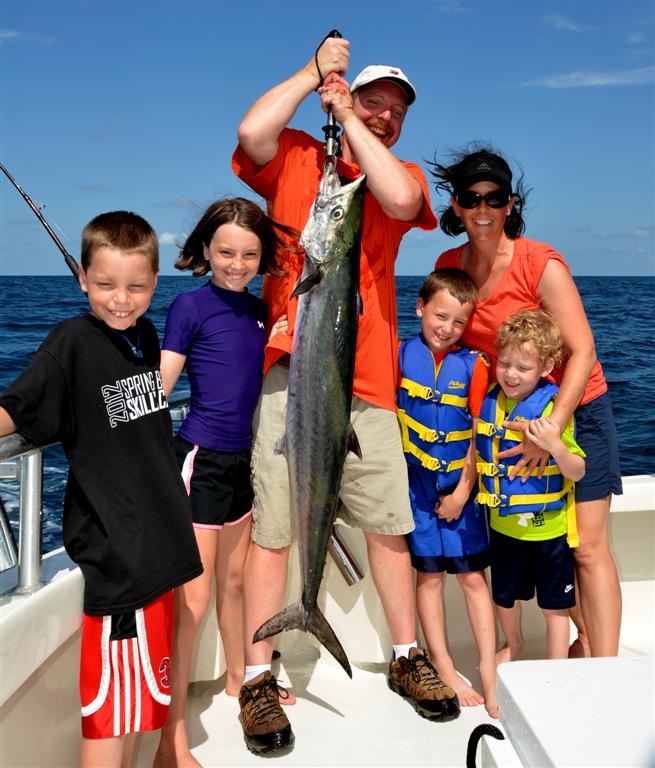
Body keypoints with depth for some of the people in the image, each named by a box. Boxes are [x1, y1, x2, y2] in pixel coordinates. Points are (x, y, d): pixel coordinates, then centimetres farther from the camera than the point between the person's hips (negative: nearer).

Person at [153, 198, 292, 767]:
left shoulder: (258, 309, 10)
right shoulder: (191, 305, -9)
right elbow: (156, 389, -14)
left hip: (241, 457, 7)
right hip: (200, 457, -7)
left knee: (234, 578, 21)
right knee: (193, 596, -6)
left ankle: (238, 677, 42)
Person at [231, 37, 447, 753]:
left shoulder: (402, 175, 15)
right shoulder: (295, 156, 11)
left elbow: (400, 200, -10)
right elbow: (251, 132, -12)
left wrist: (348, 118, -2)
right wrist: (314, 70, -1)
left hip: (367, 379, 2)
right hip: (290, 371, -2)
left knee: (389, 526, 8)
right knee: (271, 531, 0)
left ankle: (407, 657, 27)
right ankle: (258, 682, 13)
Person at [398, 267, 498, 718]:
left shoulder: (472, 365, -5)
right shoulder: (401, 354, -3)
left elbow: (480, 435, -4)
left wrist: (462, 491, -6)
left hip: (460, 485, 0)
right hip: (416, 483, 0)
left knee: (473, 577, 5)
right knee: (429, 575, 8)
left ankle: (489, 676, 14)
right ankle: (445, 671, 21)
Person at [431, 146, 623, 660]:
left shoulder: (541, 264, -18)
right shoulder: (449, 265, -2)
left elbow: (582, 352, -19)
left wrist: (551, 430, -27)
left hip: (575, 410, -4)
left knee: (588, 547, -6)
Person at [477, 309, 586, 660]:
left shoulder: (553, 409, -18)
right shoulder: (488, 400, -2)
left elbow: (578, 472, -16)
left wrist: (555, 445, -33)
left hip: (547, 528, -5)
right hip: (502, 524, 5)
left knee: (553, 606, 11)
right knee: (503, 597, 23)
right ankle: (512, 648, 50)